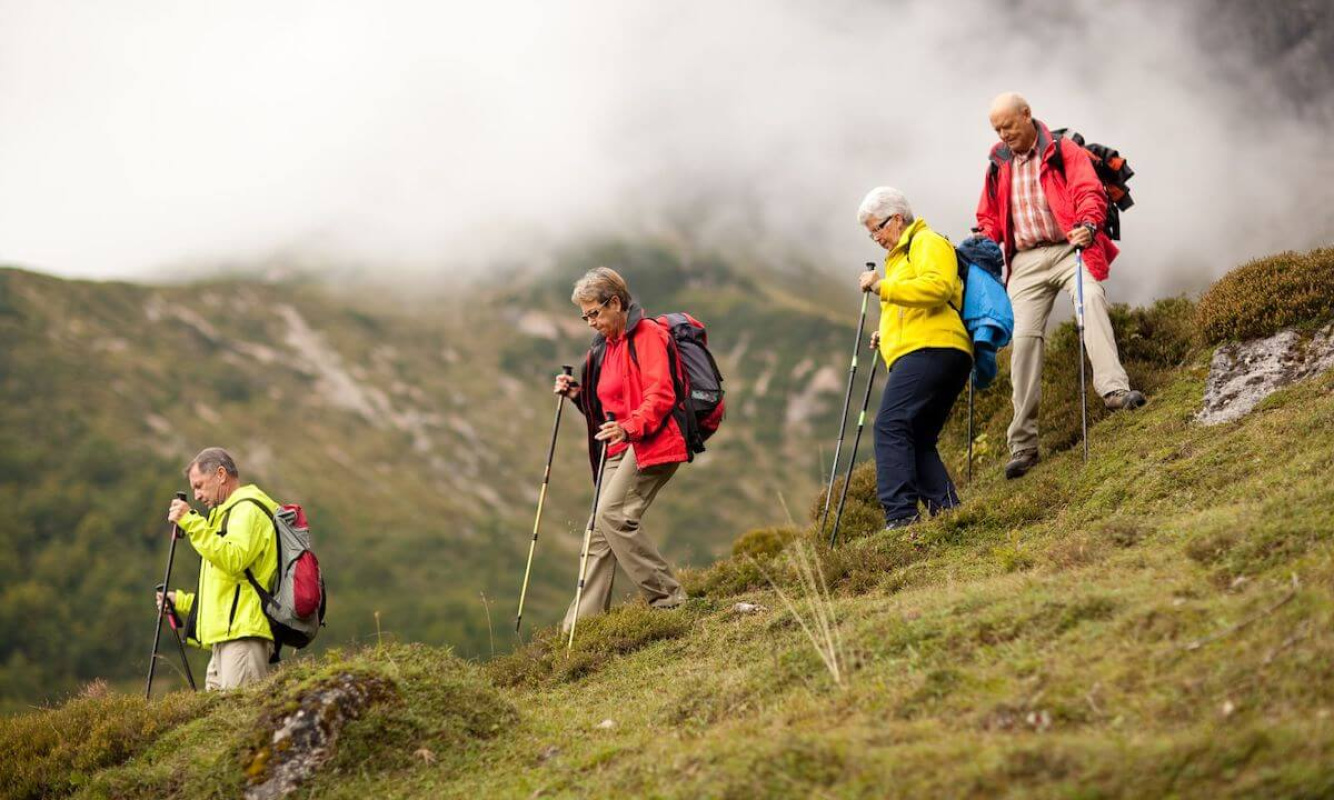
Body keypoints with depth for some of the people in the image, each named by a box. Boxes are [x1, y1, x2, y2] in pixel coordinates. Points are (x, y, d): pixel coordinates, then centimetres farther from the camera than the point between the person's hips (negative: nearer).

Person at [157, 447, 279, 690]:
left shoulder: (247, 508, -3)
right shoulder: (228, 512, 30)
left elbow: (232, 561, -21)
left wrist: (192, 522, -18)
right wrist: (182, 601, 26)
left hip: (243, 635, -10)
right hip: (226, 637, 10)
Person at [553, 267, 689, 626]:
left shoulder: (646, 334, -7)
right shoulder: (605, 347, 21)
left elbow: (661, 394, -18)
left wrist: (630, 427, -32)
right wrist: (579, 394, 10)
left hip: (651, 444, -9)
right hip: (621, 449, 9)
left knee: (612, 515, -22)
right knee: (600, 530, 1)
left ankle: (668, 598, -13)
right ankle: (581, 622, 1)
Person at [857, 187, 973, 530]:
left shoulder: (929, 243, 2)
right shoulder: (901, 256, 33)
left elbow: (938, 286, -18)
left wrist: (883, 286, -16)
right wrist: (887, 335, 24)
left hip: (930, 350, -11)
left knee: (891, 426, -21)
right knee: (916, 440, 8)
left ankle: (901, 515, -30)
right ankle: (947, 509, 2)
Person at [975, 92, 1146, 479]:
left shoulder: (1063, 151, 5)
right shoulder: (998, 166, 18)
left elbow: (1089, 191, -7)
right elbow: (989, 217, 27)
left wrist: (1088, 224, -28)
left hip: (1067, 249, -3)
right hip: (1025, 262, 3)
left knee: (1092, 299, -32)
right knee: (1024, 336, -9)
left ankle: (1114, 389, -43)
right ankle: (1023, 444, -10)